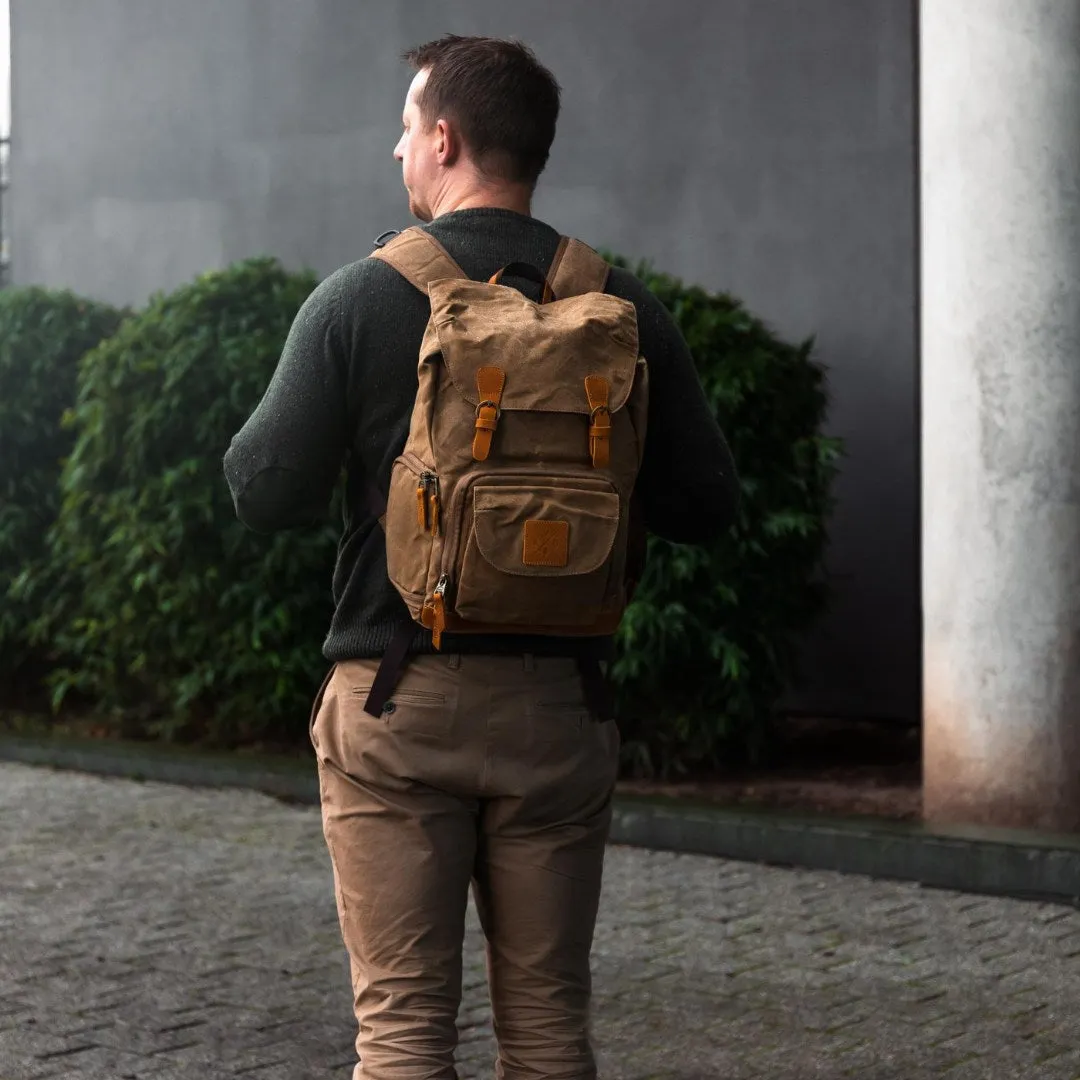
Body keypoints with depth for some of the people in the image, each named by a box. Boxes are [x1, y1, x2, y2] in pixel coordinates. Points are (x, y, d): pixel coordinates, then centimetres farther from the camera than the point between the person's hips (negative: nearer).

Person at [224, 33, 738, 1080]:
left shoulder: (358, 300, -6)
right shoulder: (623, 309, 1)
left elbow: (265, 493, -8)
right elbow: (703, 505, 4)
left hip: (395, 699, -2)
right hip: (557, 700, 2)